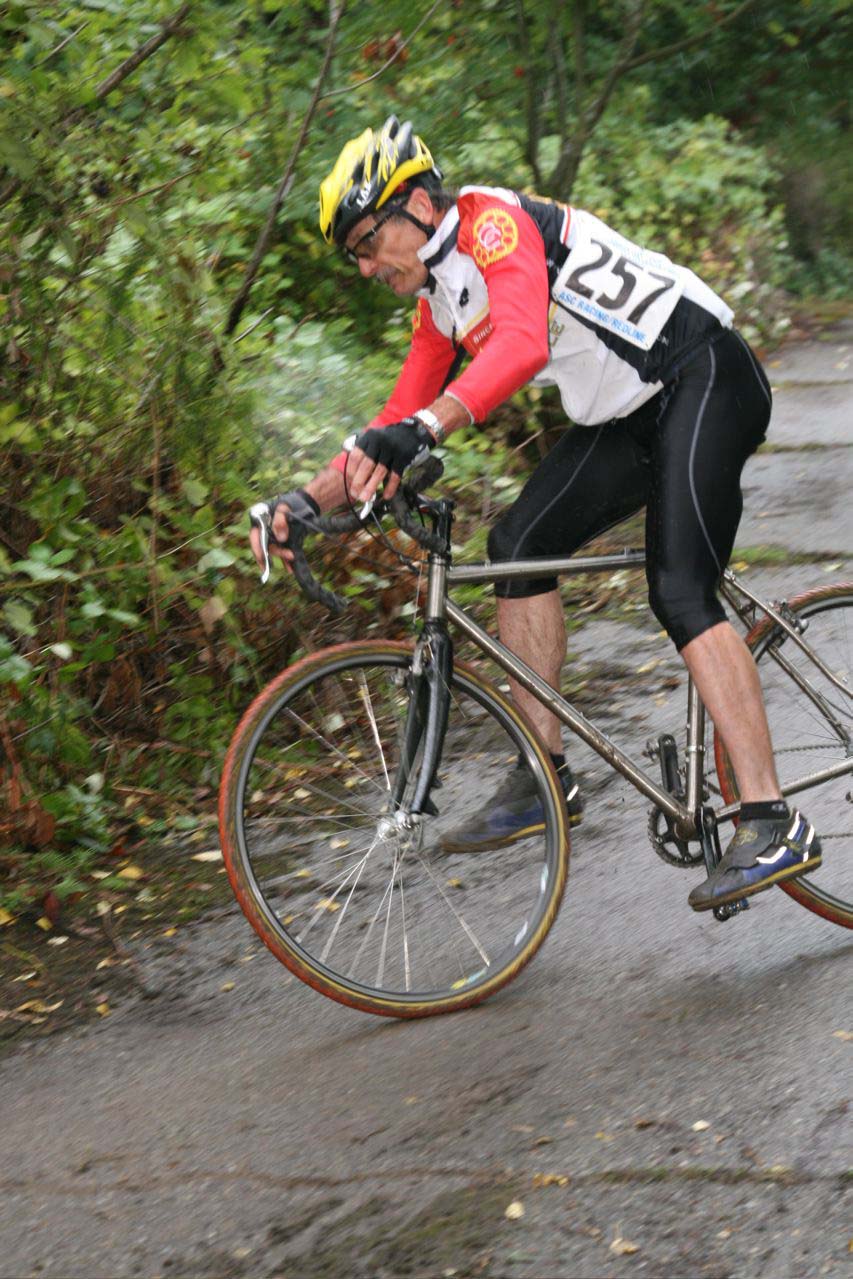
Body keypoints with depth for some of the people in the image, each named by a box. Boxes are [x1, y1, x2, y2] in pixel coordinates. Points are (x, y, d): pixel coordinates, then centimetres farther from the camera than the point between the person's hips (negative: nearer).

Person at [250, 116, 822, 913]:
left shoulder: (492, 221, -16)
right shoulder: (441, 301, 12)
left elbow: (523, 344, -35)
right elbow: (398, 420, 15)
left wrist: (420, 430, -48)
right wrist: (307, 500, 3)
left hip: (704, 379, -9)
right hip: (628, 417, 9)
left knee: (679, 594, -21)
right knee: (520, 544, -5)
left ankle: (772, 825, -22)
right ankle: (544, 776, 0)